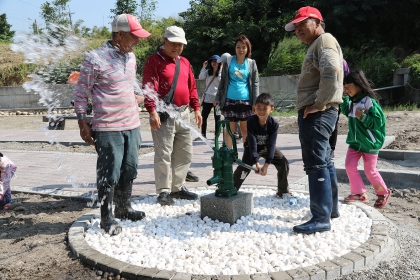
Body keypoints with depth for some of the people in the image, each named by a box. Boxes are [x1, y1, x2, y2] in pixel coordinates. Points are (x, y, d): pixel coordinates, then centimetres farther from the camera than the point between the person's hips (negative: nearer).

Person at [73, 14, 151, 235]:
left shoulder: (131, 57, 10)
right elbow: (81, 93, -8)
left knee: (129, 171, 16)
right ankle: (107, 219, 16)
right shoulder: (95, 59, -13)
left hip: (132, 125, 7)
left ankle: (123, 209, 34)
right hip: (108, 128, -7)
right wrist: (83, 124, -9)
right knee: (109, 175, 1)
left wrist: (139, 95, 7)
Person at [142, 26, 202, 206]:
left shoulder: (185, 62, 17)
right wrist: (152, 111, -23)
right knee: (163, 154, -5)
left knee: (185, 154, 12)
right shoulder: (154, 61, -4)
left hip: (183, 114, 7)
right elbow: (149, 87, -14)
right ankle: (163, 191, 6)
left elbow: (192, 87, 21)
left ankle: (178, 188, 24)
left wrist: (196, 108, 15)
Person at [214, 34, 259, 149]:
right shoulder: (228, 61, 4)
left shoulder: (251, 63, 4)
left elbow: (255, 83, 4)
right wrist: (218, 97, 5)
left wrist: (255, 102, -3)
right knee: (230, 128, 3)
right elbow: (223, 81, 8)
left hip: (245, 100, 0)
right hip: (229, 100, 0)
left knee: (245, 129, 5)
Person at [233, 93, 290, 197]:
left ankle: (283, 190, 11)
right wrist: (256, 163, -34)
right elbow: (252, 143, -29)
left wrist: (266, 164, -29)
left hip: (267, 147, 2)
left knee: (284, 163, -6)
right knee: (243, 167, -19)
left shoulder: (274, 123, -25)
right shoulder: (251, 121, -29)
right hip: (252, 147, -2)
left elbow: (271, 144, -24)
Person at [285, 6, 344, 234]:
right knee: (324, 162, 15)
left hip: (317, 113, -11)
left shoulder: (325, 40, -8)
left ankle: (321, 218, -6)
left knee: (316, 164, -11)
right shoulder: (316, 46, 24)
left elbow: (331, 72, -25)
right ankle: (331, 208, 26)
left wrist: (318, 104, -22)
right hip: (313, 113, 11)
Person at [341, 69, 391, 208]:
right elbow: (346, 112, 22)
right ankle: (359, 193, 13)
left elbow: (379, 121, -19)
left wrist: (363, 117, -32)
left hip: (369, 143, -7)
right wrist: (344, 97, 8)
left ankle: (383, 193, 27)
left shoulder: (370, 101, -19)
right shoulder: (352, 101, 3)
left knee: (370, 171, 4)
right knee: (350, 166, 0)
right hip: (354, 141, 7)